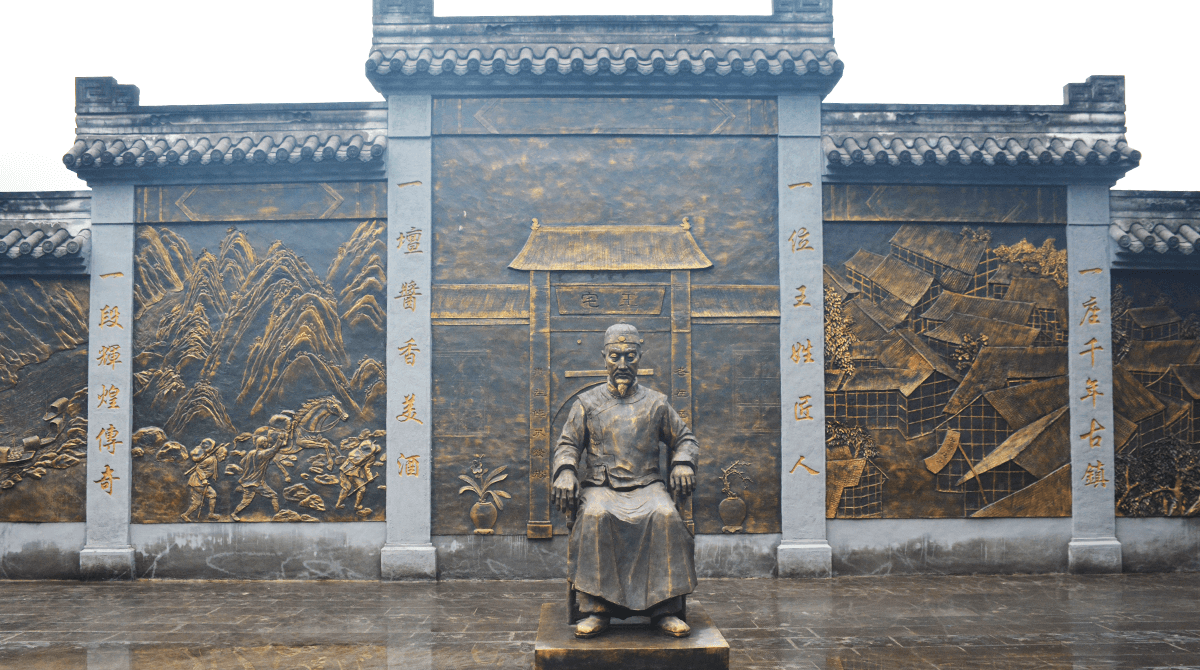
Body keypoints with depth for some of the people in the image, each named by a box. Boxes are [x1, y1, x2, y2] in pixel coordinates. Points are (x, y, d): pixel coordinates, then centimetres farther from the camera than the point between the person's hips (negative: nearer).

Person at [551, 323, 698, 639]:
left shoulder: (656, 402, 16)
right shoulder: (587, 402, 15)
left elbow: (684, 440, 22)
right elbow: (567, 445, 12)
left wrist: (683, 463, -1)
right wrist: (565, 472, -9)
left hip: (647, 485, 1)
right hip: (601, 486, 0)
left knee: (667, 516, -33)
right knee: (595, 516, -36)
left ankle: (665, 609, -26)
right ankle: (596, 609, -30)